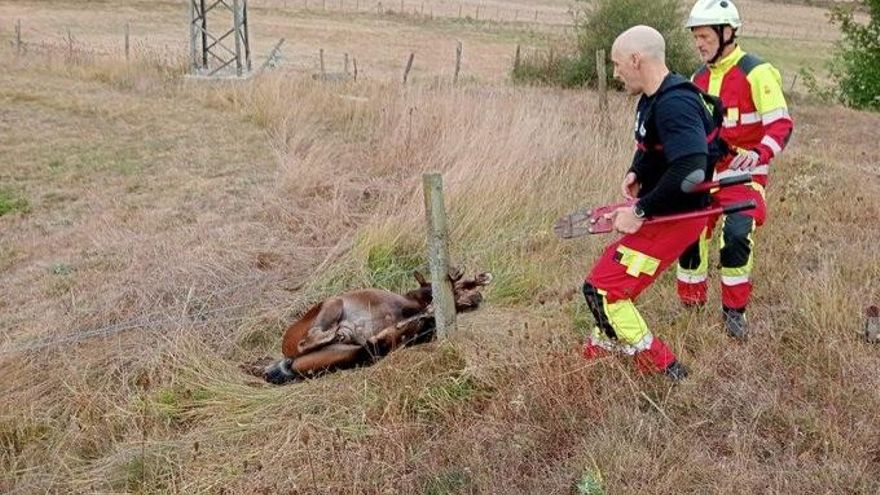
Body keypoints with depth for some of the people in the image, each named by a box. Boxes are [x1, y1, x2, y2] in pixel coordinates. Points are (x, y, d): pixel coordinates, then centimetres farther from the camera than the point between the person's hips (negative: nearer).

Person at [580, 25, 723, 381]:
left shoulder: (674, 104, -24)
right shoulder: (651, 99, 7)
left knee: (602, 289, -9)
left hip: (675, 217, -10)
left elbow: (691, 171, -35)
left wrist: (640, 211, -27)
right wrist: (636, 173, 4)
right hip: (658, 212, 10)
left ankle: (662, 371, 2)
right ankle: (601, 348, 43)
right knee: (613, 271, 23)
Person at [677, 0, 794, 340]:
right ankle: (690, 303, 22)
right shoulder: (698, 79, 10)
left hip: (743, 174, -6)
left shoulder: (756, 73, -11)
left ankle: (734, 310, -4)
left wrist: (759, 154, -31)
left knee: (737, 233, -22)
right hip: (705, 173, 6)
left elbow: (781, 124, -15)